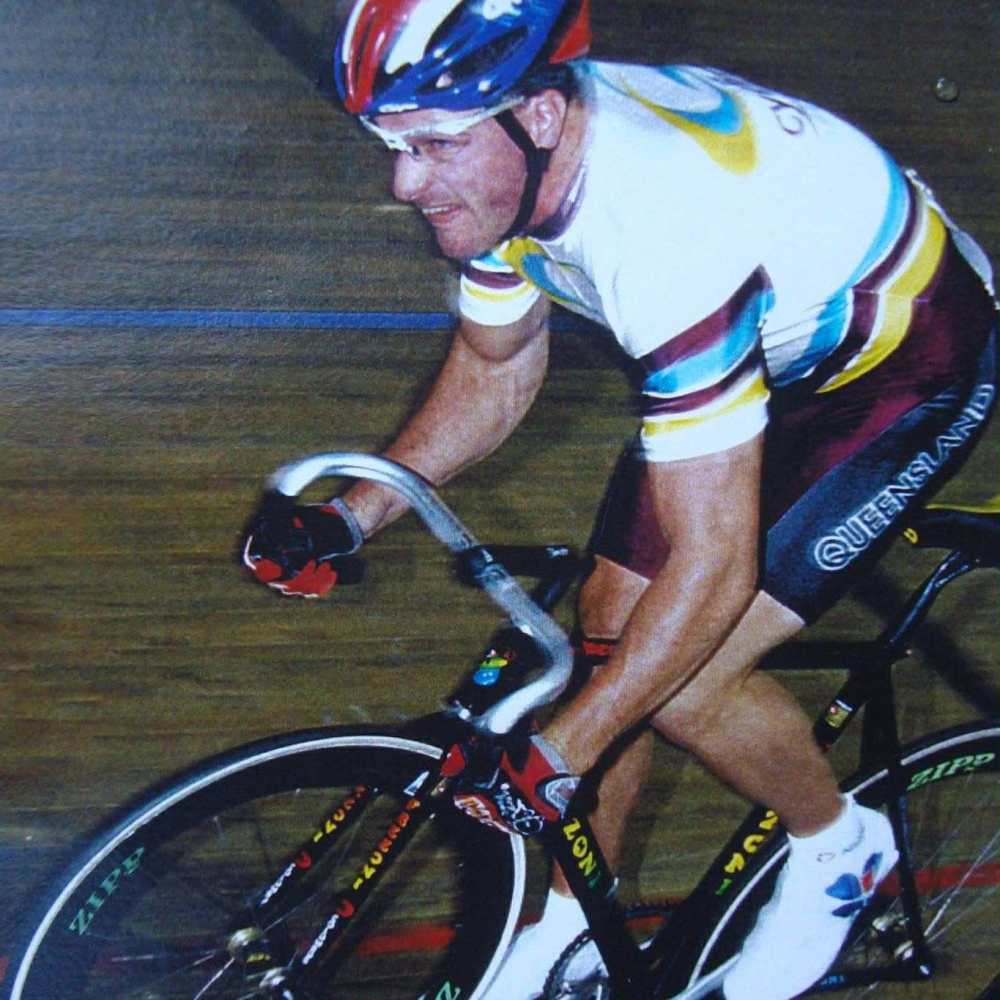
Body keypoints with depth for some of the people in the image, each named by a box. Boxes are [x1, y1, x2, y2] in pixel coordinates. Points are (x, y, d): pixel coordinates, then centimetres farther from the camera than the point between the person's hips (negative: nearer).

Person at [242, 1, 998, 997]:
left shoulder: (665, 227, -40)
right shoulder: (510, 156, -15)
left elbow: (714, 564, -35)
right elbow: (496, 369, 3)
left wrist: (555, 755, -29)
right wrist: (348, 516, -8)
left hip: (914, 357, -7)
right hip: (771, 338, 8)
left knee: (681, 682, -15)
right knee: (611, 626, 4)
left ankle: (837, 846, 16)